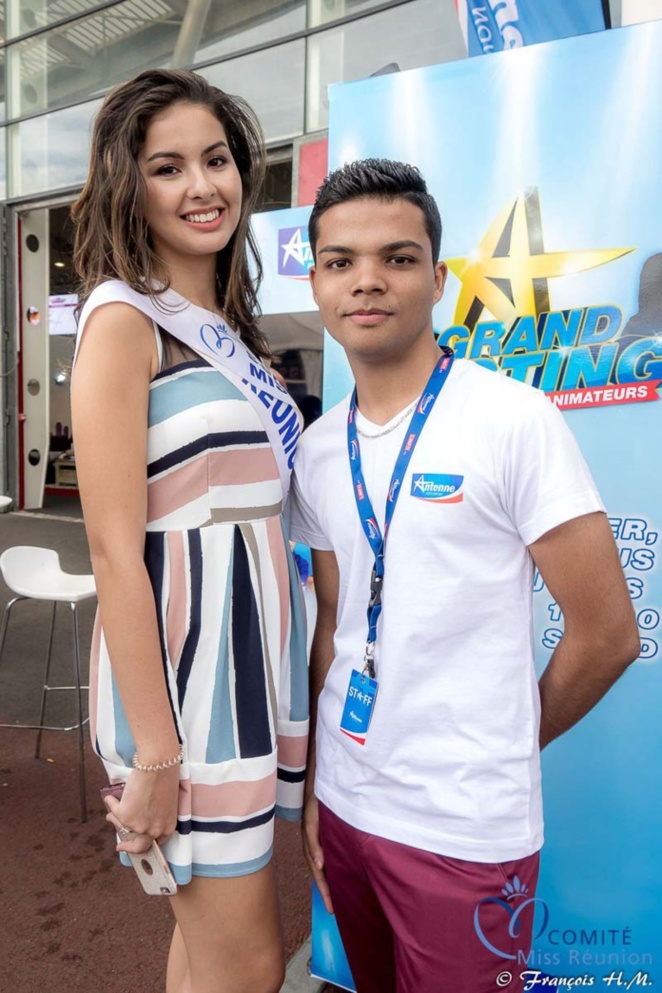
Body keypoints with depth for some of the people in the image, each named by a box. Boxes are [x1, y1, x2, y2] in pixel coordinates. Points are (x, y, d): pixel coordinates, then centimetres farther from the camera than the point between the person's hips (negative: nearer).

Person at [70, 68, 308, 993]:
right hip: (181, 662, -7)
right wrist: (154, 754, -16)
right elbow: (115, 550, -17)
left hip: (257, 643, 7)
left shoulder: (228, 326, 13)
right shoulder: (124, 320, -11)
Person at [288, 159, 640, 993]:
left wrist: (499, 751, 0)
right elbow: (331, 631, 8)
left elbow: (606, 633, -11)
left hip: (465, 828, -5)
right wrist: (314, 783, 5)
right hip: (342, 804, 6)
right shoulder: (319, 450, 2)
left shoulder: (514, 420, -15)